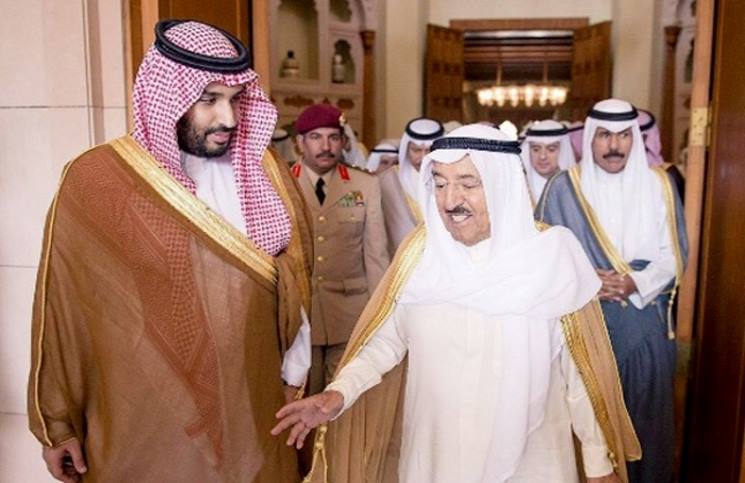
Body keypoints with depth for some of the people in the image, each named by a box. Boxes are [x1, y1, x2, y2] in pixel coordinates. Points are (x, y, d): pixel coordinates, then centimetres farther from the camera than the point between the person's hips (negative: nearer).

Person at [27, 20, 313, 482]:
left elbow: (294, 284, 6)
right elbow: (63, 308, -5)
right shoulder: (95, 180, -11)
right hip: (144, 430, -2)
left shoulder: (265, 173, -1)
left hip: (253, 417, 3)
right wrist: (58, 421, 1)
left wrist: (294, 377, 6)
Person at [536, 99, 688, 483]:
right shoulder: (563, 187, -3)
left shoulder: (659, 184, 3)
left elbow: (674, 252, 2)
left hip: (646, 320, 2)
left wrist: (637, 283, -14)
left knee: (645, 409, 10)